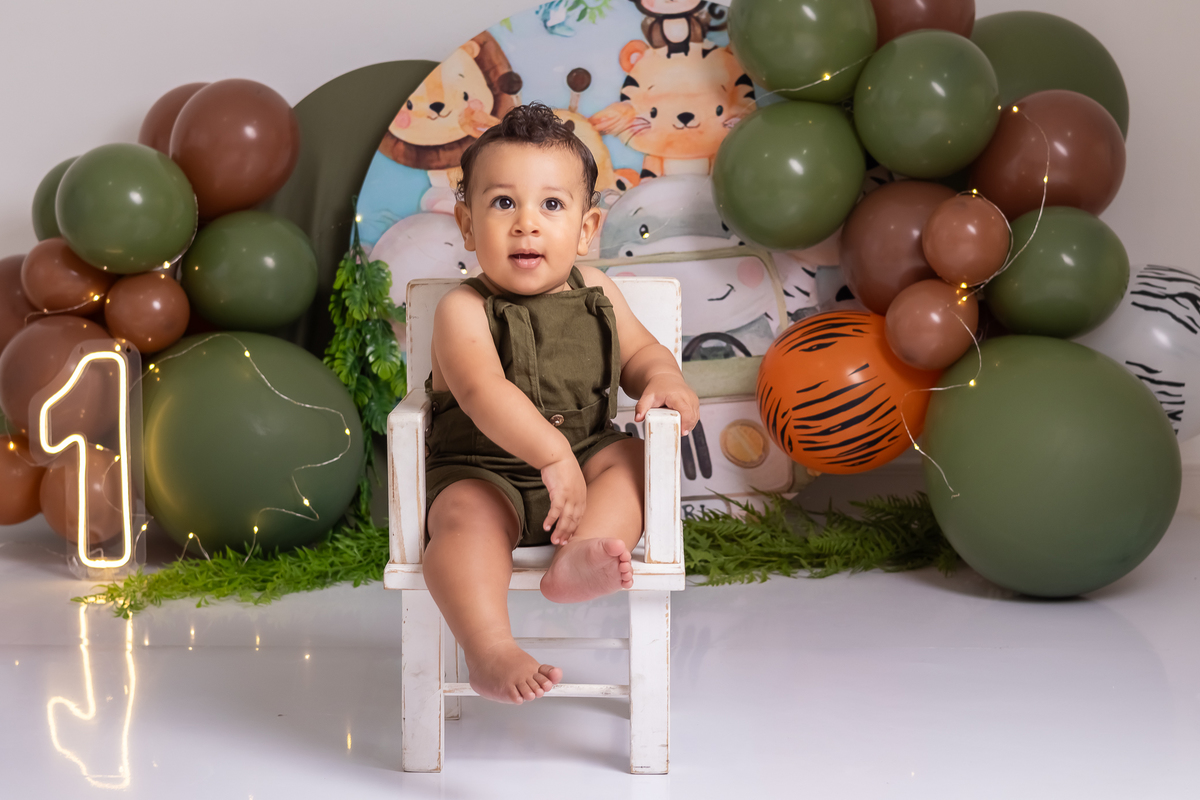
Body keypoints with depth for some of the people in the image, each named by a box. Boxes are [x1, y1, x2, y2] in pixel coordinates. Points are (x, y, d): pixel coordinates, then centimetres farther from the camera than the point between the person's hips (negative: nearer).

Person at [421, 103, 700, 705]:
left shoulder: (597, 296, 5)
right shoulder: (463, 310, -14)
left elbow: (639, 350, 20)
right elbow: (484, 392, -30)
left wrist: (664, 382, -6)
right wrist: (554, 454, -42)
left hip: (580, 462, 5)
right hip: (481, 474, -5)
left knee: (630, 456, -18)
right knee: (467, 519, -32)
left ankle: (579, 555, -37)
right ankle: (489, 651, -43)